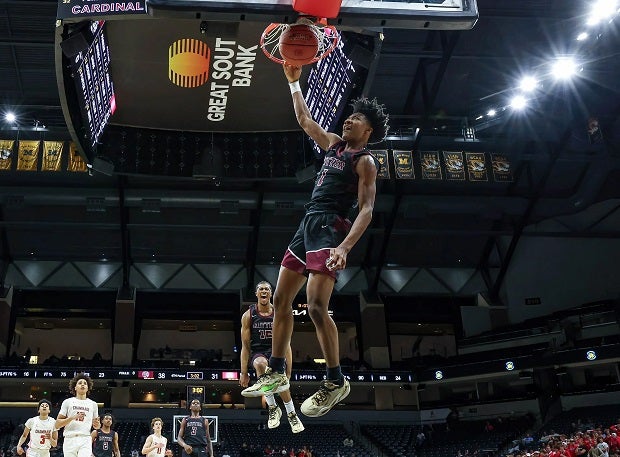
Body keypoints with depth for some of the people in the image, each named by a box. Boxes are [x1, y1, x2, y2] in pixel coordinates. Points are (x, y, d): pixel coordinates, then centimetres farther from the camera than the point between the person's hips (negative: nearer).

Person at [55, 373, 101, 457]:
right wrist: (73, 418, -12)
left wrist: (97, 424, -2)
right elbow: (57, 425, 3)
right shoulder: (67, 402, 8)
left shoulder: (93, 404, 15)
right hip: (70, 440, 0)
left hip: (85, 440, 0)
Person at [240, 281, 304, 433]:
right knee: (260, 363, -38)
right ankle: (273, 408, -22)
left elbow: (286, 344, 3)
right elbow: (245, 346, 1)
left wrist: (288, 370, -5)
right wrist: (244, 373, -5)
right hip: (258, 353, 0)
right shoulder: (248, 315, 1)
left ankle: (291, 414, -5)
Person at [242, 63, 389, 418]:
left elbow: (366, 210, -14)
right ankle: (276, 374, 19)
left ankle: (336, 381, -6)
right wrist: (294, 82, 26)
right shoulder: (334, 144, 19)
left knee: (316, 305, -20)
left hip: (329, 227, -9)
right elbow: (305, 120, 31)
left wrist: (345, 247, -28)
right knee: (281, 300, 9)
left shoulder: (365, 162, -5)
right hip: (308, 224, 9)